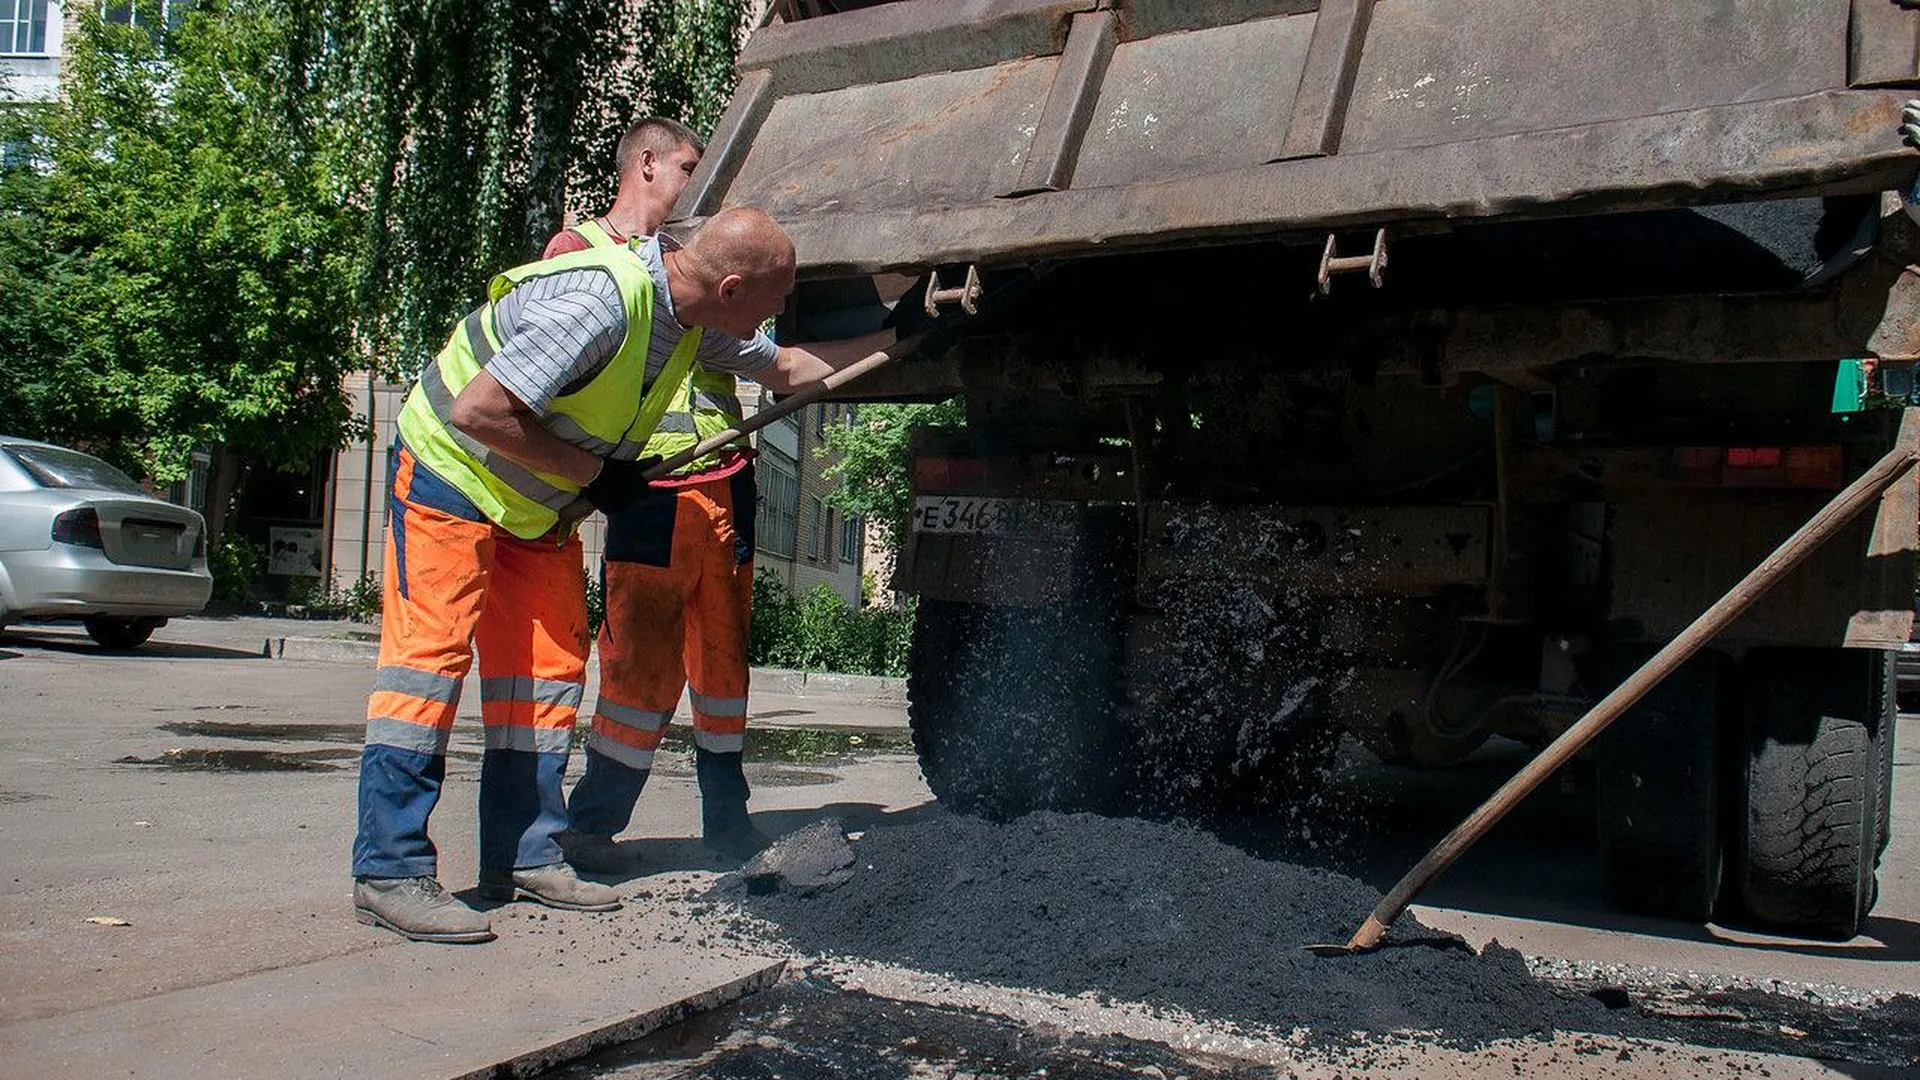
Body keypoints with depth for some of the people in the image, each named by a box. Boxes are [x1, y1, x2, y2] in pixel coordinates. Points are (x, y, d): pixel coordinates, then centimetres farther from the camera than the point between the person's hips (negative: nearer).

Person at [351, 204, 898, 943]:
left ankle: (525, 857, 9)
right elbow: (477, 411, -34)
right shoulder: (600, 301, -34)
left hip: (540, 502, 9)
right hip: (451, 473, -8)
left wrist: (896, 339, 6)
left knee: (551, 664, 3)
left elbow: (787, 368, 11)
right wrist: (593, 472, -25)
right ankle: (389, 873, -10)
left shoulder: (700, 321, -6)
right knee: (432, 649, -13)